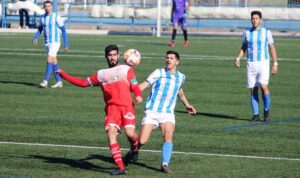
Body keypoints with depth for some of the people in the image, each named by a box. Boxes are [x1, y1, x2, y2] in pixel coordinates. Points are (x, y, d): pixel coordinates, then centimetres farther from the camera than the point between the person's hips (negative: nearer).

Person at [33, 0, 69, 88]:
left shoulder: (56, 17, -9)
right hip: (47, 43, 6)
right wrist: (35, 38, -4)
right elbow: (39, 30, 16)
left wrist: (66, 44, -7)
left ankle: (45, 81, -18)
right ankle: (59, 82, 15)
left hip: (55, 42, -6)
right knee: (54, 61, 9)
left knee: (49, 59, -16)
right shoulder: (42, 18, 6)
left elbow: (63, 30, -5)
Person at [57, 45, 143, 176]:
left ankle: (135, 147, 25)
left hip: (126, 106, -2)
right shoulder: (101, 74, 23)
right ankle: (121, 168, -15)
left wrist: (138, 95, -17)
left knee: (130, 133, -16)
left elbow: (134, 85, 5)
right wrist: (64, 75, 26)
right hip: (111, 107, 2)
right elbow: (84, 82, 28)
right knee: (111, 133, -16)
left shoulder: (127, 69, 16)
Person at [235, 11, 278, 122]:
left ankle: (266, 110, 0)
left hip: (263, 63, -3)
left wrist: (275, 64, -2)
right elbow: (243, 47, 17)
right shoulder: (247, 33, 8)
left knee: (263, 86, -19)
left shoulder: (266, 32, 0)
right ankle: (256, 114, 10)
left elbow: (272, 48, 3)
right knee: (253, 89, 1)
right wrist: (238, 58, 0)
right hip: (251, 64, 3)